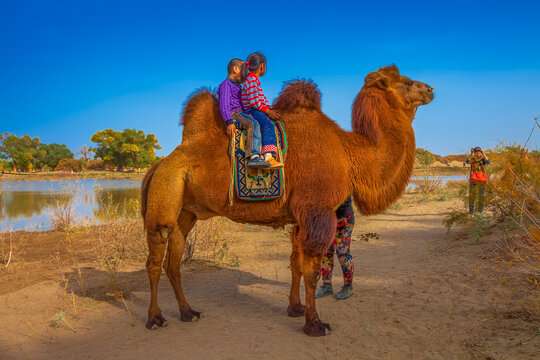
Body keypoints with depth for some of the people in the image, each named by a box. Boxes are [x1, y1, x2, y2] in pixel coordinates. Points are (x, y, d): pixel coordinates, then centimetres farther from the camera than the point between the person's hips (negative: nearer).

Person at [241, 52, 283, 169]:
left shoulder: (255, 80, 22)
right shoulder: (251, 80, -11)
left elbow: (263, 98, 24)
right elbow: (253, 101, -19)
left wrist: (271, 110, 11)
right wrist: (268, 111, -14)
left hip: (260, 111, 10)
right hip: (252, 111, -10)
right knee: (268, 126, -31)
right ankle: (268, 158, -42)